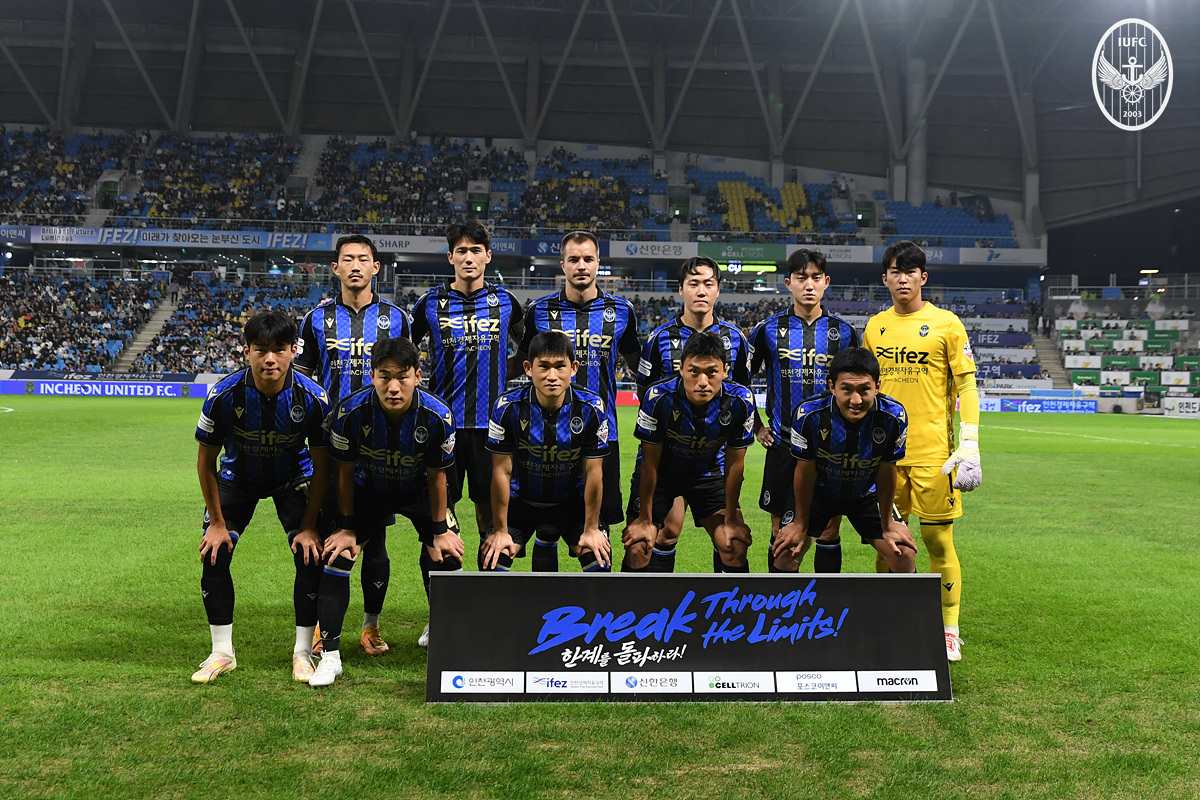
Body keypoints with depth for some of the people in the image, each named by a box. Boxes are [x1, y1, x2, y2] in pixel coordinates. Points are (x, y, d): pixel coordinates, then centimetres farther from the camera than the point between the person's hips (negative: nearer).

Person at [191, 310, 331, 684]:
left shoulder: (313, 398, -29)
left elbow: (321, 465, -15)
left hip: (293, 478, -1)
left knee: (310, 554, -15)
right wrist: (217, 521, -11)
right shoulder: (224, 395, -28)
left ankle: (303, 653, 2)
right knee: (214, 553, -11)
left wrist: (309, 525, -16)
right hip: (238, 478, 1)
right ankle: (222, 653, 5)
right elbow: (206, 460, -13)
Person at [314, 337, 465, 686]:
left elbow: (436, 476, -14)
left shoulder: (437, 416, -30)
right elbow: (345, 471, -13)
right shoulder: (350, 413, -30)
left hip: (419, 490, 0)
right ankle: (329, 655, 0)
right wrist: (346, 526, -9)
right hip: (368, 489, 0)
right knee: (337, 553, -13)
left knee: (446, 558, -9)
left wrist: (440, 530, -7)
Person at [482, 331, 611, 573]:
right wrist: (500, 531, -12)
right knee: (494, 558, -17)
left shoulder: (591, 408, -20)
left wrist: (591, 529, -10)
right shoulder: (508, 407, -22)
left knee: (599, 557, -17)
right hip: (521, 500, 0)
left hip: (573, 501, 0)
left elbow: (593, 472, -13)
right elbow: (502, 472, -16)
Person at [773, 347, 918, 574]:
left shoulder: (893, 417, -29)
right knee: (786, 551, -11)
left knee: (904, 556, -9)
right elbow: (805, 471, -17)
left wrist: (887, 524, -2)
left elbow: (887, 472, -12)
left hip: (866, 494, 1)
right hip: (818, 493, -1)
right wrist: (801, 524, -6)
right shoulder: (809, 414, -32)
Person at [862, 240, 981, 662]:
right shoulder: (875, 326, 11)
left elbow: (967, 386, -2)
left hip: (933, 451, -4)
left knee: (938, 539, -2)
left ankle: (949, 630, 12)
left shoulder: (946, 323, -1)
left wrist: (970, 444, -10)